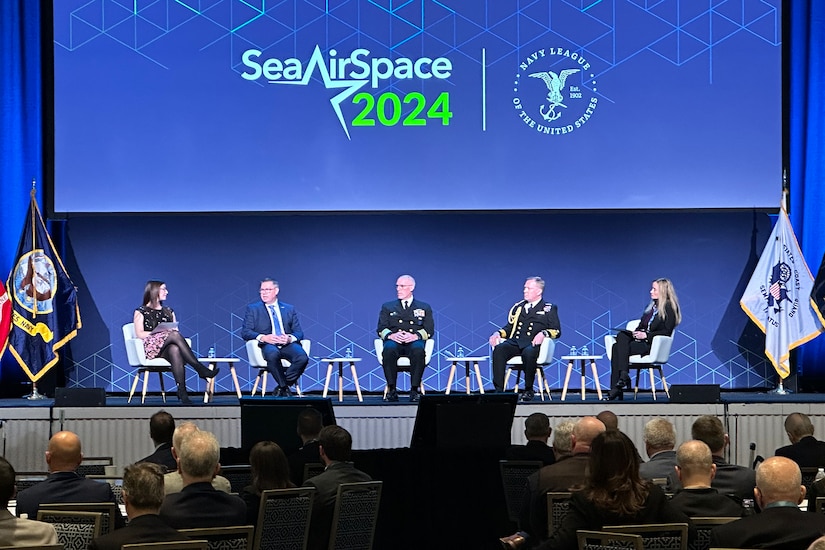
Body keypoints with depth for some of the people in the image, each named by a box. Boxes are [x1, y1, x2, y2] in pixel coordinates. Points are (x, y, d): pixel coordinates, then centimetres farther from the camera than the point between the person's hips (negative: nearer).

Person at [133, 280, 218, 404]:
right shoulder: (141, 312, 14)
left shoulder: (168, 311, 28)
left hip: (168, 348, 3)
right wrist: (157, 331, -12)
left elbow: (175, 330, 18)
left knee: (175, 350, -37)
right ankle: (200, 369, -42)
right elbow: (140, 334, 0)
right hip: (150, 347, -3)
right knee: (174, 335, -34)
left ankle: (182, 391, -52)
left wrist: (173, 331, -6)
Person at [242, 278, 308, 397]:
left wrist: (290, 338, -10)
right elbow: (245, 332, 5)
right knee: (272, 354, -40)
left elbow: (299, 332, 15)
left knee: (302, 357, -31)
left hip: (287, 344, 2)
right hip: (268, 345, -2)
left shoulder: (289, 309, 23)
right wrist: (263, 337, -14)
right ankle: (284, 387, -21)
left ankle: (281, 387, -14)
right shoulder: (253, 309, 17)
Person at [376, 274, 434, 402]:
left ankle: (414, 390, -34)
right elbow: (381, 329, 10)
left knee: (418, 350, -39)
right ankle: (391, 390, -32)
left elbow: (429, 330, 8)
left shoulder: (424, 308, 20)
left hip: (414, 342, -1)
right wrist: (391, 335, -14)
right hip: (394, 342, 1)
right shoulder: (388, 307, 23)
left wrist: (415, 336, -14)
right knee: (389, 349, -37)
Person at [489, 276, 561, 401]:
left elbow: (557, 331, 4)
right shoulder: (518, 307, 28)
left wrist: (543, 334, -17)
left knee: (528, 352, -40)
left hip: (533, 344, -4)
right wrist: (498, 333, 3)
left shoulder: (549, 309, 15)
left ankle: (528, 390, -24)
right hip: (514, 343, 4)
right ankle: (499, 390, -33)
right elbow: (509, 327, 25)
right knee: (499, 349, -30)